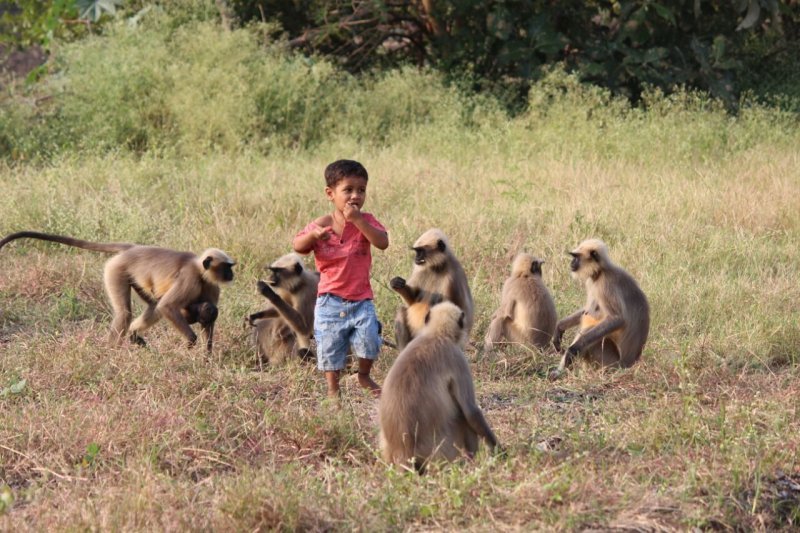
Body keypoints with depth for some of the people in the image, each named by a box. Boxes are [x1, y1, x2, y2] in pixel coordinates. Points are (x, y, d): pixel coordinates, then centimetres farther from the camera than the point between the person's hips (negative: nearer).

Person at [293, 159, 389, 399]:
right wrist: (313, 235, -27)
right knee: (329, 345, 6)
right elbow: (297, 246, -6)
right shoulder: (323, 224, -3)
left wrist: (358, 220, -24)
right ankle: (333, 389, 26)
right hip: (331, 299, 0)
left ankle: (364, 376, 13)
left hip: (361, 298, 0)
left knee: (369, 338, -16)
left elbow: (382, 242, -19)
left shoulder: (366, 221, -2)